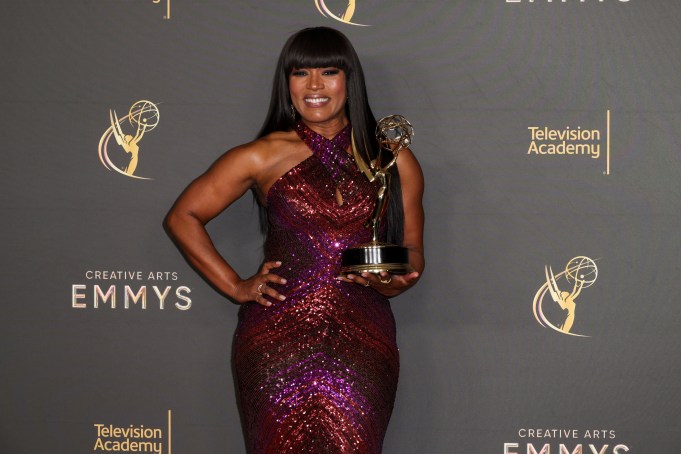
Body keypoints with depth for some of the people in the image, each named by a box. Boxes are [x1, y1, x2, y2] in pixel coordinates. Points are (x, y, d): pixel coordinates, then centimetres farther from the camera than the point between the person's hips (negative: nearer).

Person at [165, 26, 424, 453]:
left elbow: (411, 250, 14)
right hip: (278, 341, -1)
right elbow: (182, 217, 10)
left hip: (363, 344, 1)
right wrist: (236, 286, 3)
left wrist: (396, 278, -9)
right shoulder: (262, 157, 4)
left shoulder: (395, 161, 8)